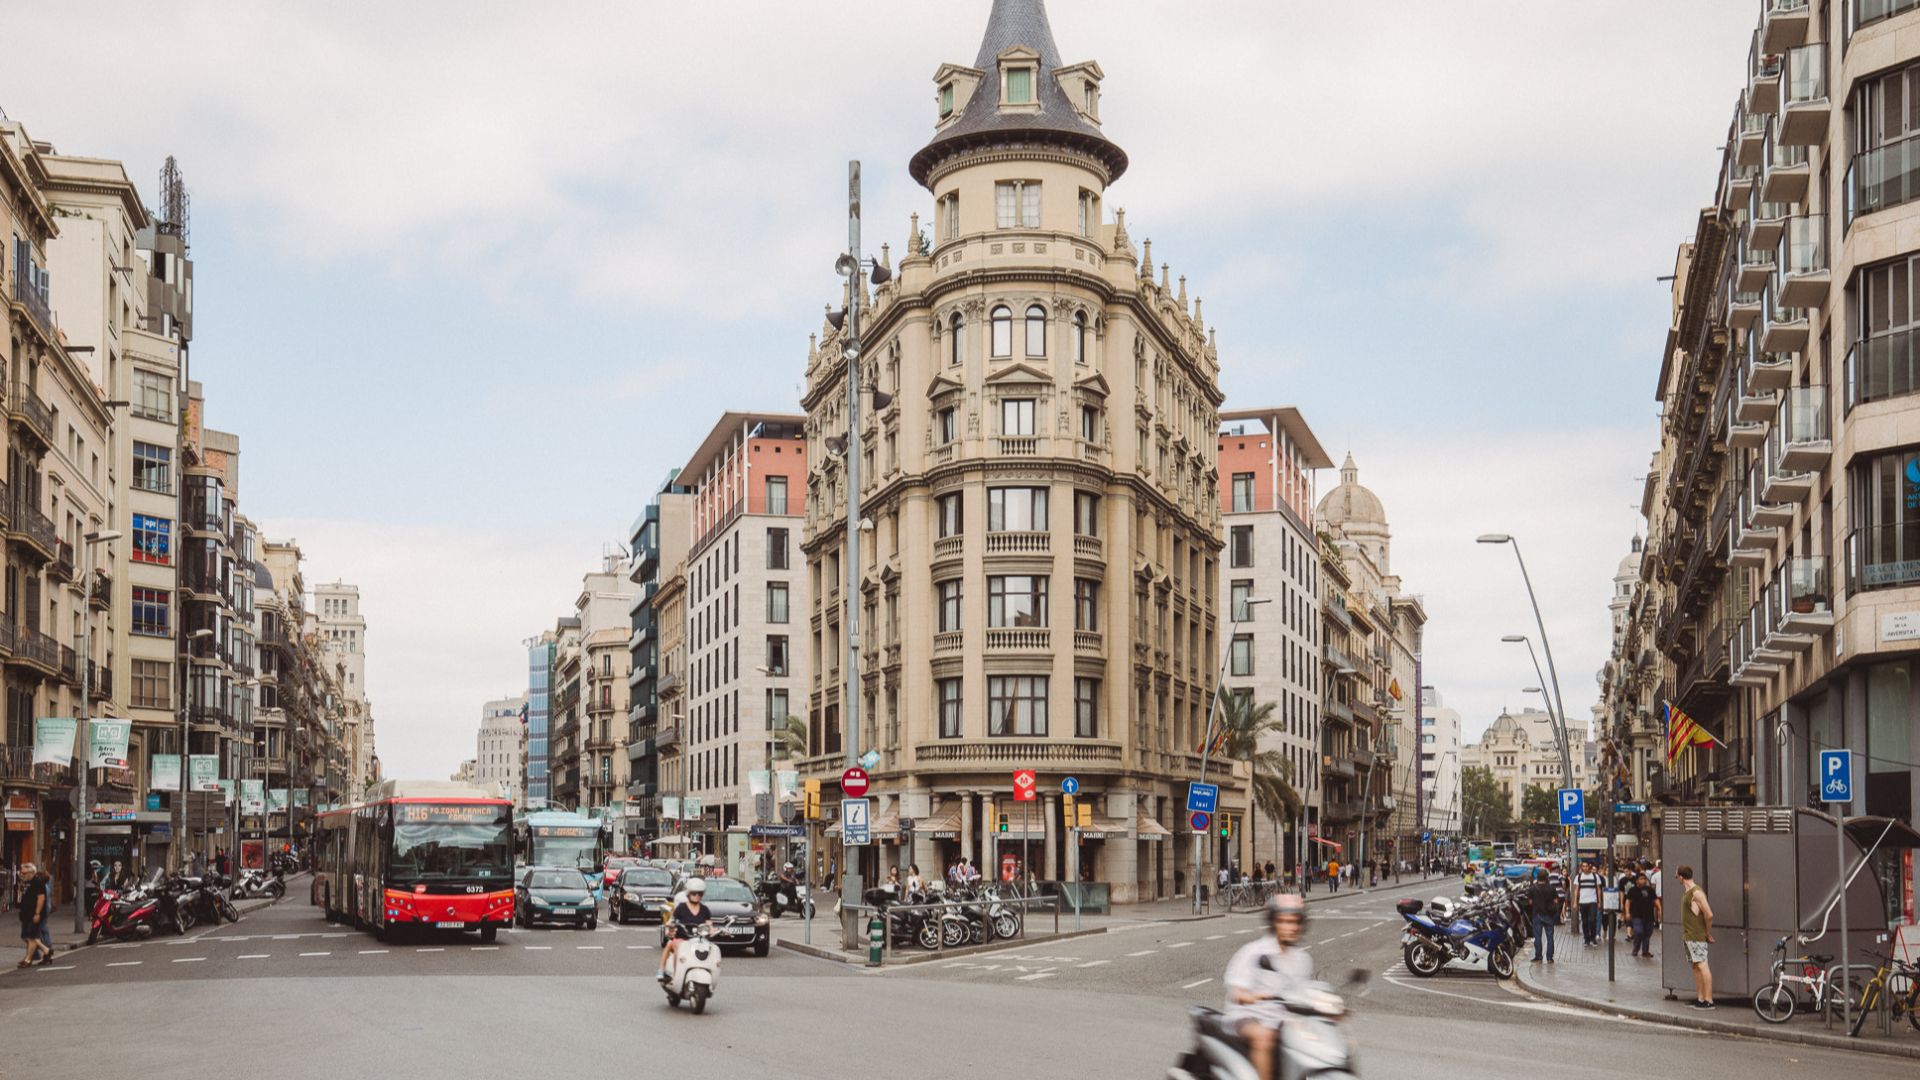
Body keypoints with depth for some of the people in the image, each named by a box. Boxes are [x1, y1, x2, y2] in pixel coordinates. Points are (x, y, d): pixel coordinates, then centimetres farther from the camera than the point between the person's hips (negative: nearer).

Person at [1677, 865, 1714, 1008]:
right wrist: (1685, 932, 13)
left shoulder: (1696, 892, -16)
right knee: (1696, 966, 11)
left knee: (1702, 965, -9)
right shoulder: (1686, 892, 14)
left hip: (1698, 936, -10)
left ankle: (1708, 1000, -9)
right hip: (1688, 936, 10)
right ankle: (1700, 998, 16)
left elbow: (1709, 915, -19)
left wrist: (1708, 933, -9)